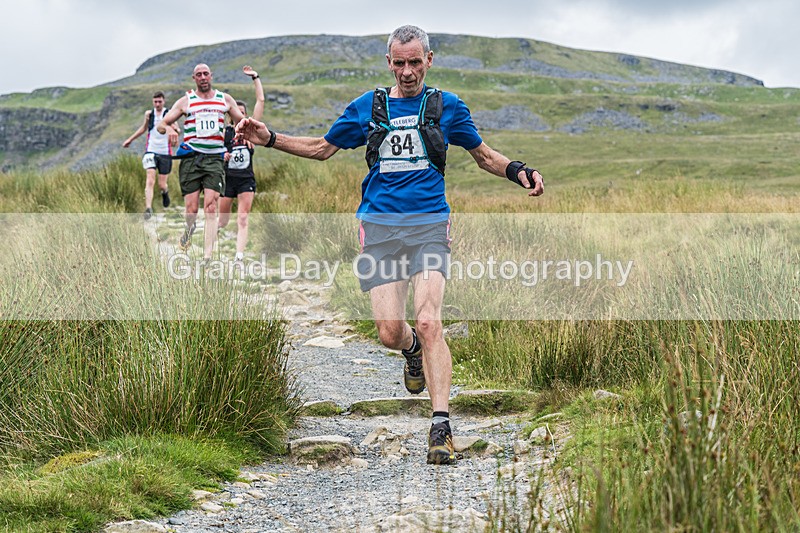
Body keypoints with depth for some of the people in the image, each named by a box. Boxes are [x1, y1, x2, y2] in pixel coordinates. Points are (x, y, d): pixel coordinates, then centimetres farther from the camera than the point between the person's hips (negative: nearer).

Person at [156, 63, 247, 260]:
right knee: (191, 209, -4)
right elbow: (160, 124, 9)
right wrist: (168, 128, -16)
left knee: (211, 208, -13)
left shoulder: (225, 99, 13)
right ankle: (189, 229, 32)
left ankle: (207, 256, -17)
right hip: (190, 158, 0)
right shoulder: (186, 101, 9)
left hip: (214, 158, 0)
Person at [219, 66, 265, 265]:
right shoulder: (224, 133, 2)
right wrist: (222, 157, -17)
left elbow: (260, 101, 2)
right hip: (227, 179, 0)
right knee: (222, 222, 8)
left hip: (246, 180, 1)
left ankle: (238, 257, -15)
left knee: (242, 220, -9)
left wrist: (255, 77, 3)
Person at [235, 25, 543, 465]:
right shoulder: (367, 107, 11)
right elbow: (323, 148, 22)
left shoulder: (447, 106, 8)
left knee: (429, 323, -18)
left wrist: (518, 172, -1)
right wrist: (270, 139, 11)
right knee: (390, 333, -5)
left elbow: (484, 156, 18)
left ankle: (441, 427, -17)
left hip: (429, 226, -1)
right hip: (379, 229, 2)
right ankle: (414, 351, 34)